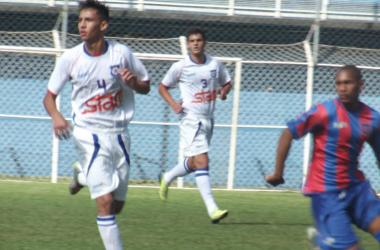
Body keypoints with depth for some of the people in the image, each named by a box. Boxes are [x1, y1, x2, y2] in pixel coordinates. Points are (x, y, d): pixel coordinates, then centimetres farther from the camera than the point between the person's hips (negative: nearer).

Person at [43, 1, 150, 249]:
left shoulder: (121, 53, -4)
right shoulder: (70, 58, -6)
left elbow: (146, 87, 8)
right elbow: (50, 95, 3)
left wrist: (133, 82, -16)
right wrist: (57, 117, -18)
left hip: (119, 134, 2)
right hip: (89, 134, -2)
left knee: (117, 205, 13)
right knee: (105, 202, -16)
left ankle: (83, 176, 43)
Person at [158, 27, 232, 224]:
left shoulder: (215, 65, 5)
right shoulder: (180, 67, -4)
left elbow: (227, 82, 20)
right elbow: (163, 87, 8)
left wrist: (224, 91, -4)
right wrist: (173, 104, -9)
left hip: (208, 119, 5)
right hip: (191, 119, -5)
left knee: (193, 163, 15)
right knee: (202, 160, -16)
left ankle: (167, 178, 45)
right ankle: (212, 209, -21)